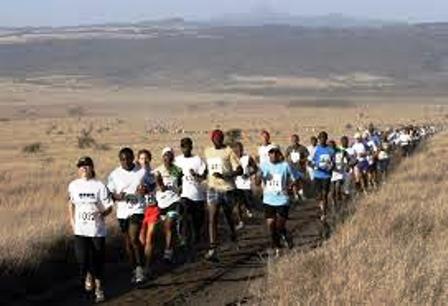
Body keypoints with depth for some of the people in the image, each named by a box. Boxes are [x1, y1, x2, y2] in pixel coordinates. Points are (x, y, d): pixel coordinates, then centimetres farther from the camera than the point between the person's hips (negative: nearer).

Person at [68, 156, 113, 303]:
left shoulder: (99, 186, -8)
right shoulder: (73, 185, 1)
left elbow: (109, 207, -3)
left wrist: (102, 214, -19)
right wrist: (72, 221, 9)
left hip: (97, 229, -2)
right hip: (80, 229, 2)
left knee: (97, 260, 3)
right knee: (82, 259, -5)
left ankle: (98, 288, 22)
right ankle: (88, 276, 29)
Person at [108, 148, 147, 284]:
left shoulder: (142, 171, -3)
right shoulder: (115, 175, -1)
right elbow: (109, 193, 4)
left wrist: (145, 190, -13)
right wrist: (117, 196, -18)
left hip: (137, 209, -3)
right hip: (122, 212, 3)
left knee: (134, 239, -18)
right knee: (128, 242, 10)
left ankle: (140, 268, -4)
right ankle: (134, 269, 24)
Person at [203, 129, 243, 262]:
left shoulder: (229, 151, -8)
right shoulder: (207, 151, 9)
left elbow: (240, 170, -14)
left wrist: (224, 175, -26)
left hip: (227, 188, -2)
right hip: (213, 188, 2)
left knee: (228, 215, 17)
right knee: (212, 218, -11)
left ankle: (233, 232, 50)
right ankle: (212, 249, -17)